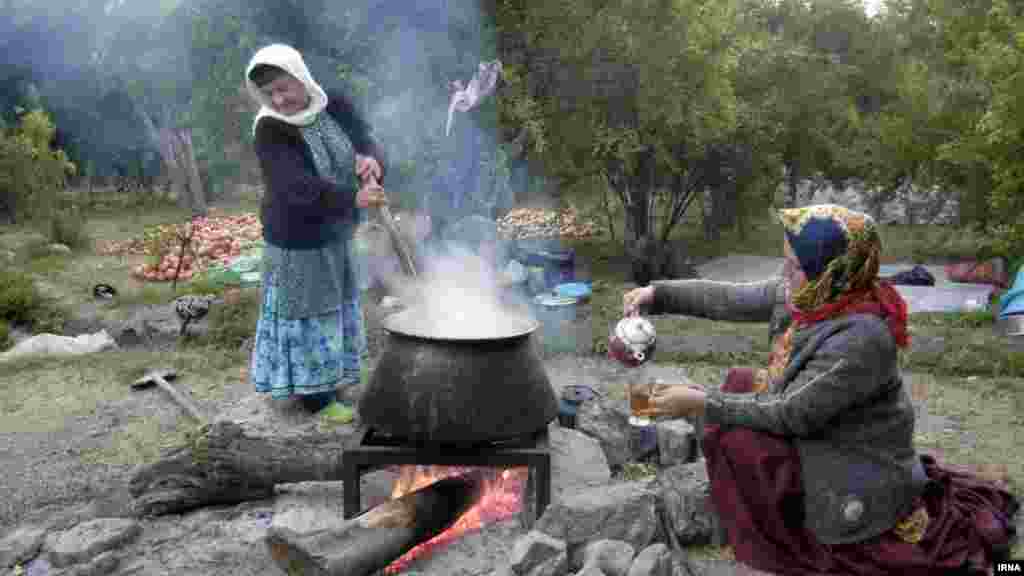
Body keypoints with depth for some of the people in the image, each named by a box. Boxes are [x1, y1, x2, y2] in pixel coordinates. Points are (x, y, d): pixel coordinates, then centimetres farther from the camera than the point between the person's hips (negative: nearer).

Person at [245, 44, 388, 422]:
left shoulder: (336, 107, -7)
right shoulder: (270, 132, -23)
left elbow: (367, 147, -14)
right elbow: (299, 188, -35)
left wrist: (372, 163, -39)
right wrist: (353, 199, -47)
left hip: (336, 231, 7)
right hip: (298, 236, -6)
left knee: (336, 305, 19)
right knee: (307, 312, 5)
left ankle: (332, 378, 38)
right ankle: (314, 395, 19)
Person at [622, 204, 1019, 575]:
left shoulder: (862, 337, -32)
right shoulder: (811, 295, -9)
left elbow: (792, 413, -28)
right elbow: (729, 299, -2)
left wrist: (701, 403, -25)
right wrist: (658, 294, -9)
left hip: (857, 478, -8)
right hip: (826, 440, 9)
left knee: (735, 439, -19)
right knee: (741, 384, 4)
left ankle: (783, 543, 3)